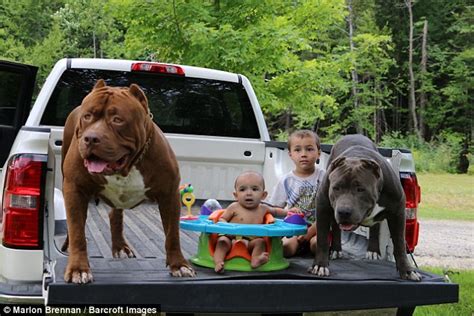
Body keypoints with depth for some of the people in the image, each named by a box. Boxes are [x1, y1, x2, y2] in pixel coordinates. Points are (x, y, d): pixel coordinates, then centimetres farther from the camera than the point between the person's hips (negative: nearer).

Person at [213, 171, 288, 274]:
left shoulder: (263, 209, 9)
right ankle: (218, 262, -40)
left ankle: (255, 260, -38)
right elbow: (222, 219, 0)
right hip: (231, 238, -2)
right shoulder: (234, 207, -2)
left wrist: (288, 212, 16)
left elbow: (275, 211, 29)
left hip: (249, 243, 2)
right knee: (222, 241, -28)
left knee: (260, 241, -22)